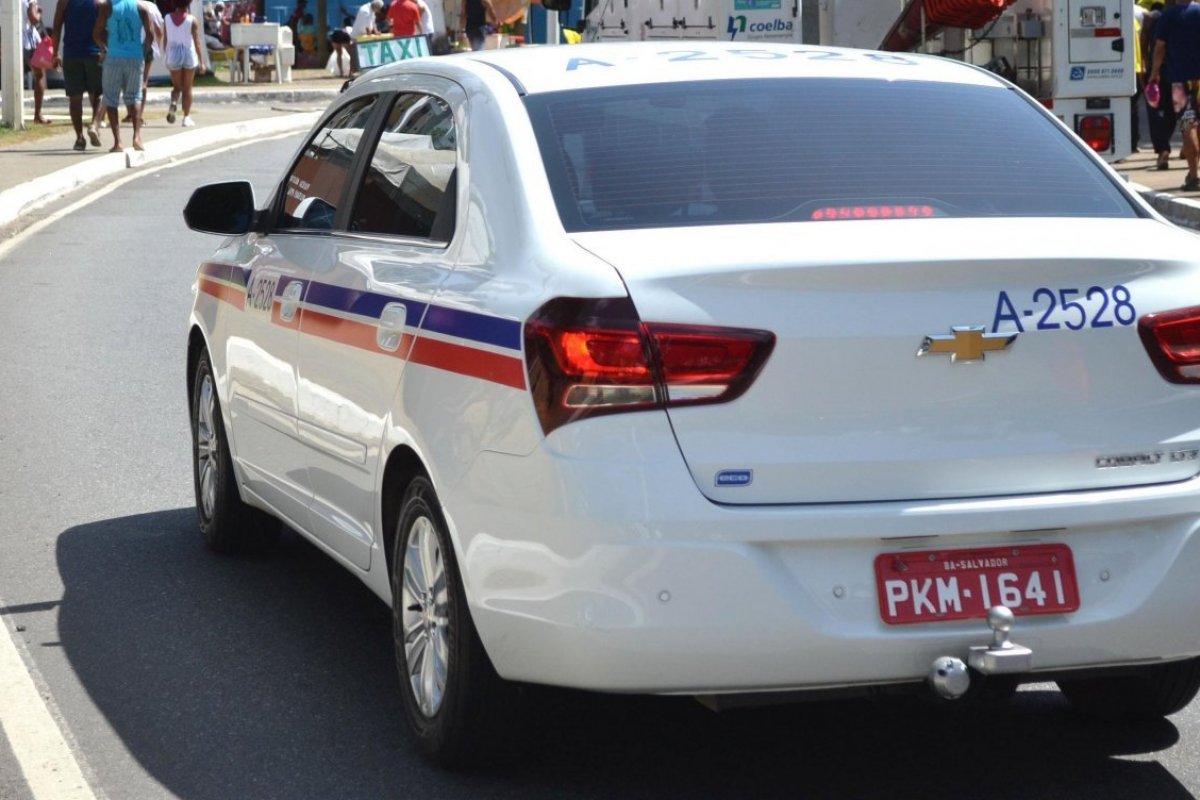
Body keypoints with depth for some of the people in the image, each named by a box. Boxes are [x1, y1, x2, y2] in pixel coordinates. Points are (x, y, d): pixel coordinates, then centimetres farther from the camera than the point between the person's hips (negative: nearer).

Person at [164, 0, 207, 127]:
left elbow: (165, 40, 4)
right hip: (189, 55, -2)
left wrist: (167, 58, 16)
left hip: (173, 55, 2)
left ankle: (173, 104, -16)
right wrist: (201, 62, -9)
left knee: (177, 87, 15)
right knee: (187, 88, 9)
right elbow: (197, 42, -11)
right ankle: (187, 118, 9)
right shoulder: (192, 20, -9)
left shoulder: (168, 18, -2)